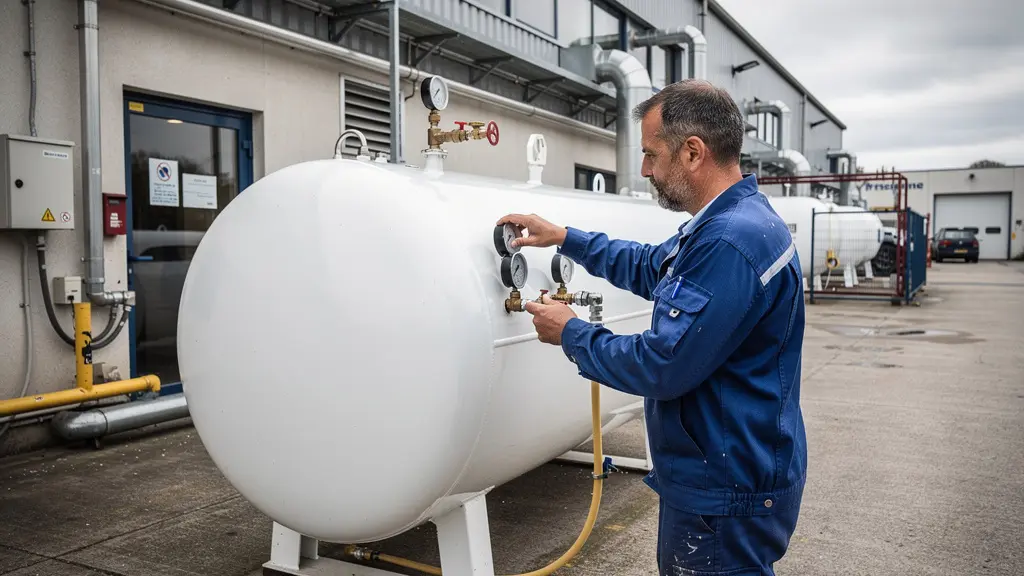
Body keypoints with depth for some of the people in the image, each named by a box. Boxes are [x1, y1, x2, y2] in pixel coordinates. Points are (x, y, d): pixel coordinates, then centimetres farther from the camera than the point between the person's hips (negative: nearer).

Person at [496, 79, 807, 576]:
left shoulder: (732, 242, -28)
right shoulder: (725, 223, 8)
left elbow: (662, 367, -27)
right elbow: (648, 267, 24)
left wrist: (570, 333, -11)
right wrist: (563, 236, 21)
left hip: (724, 497, -10)